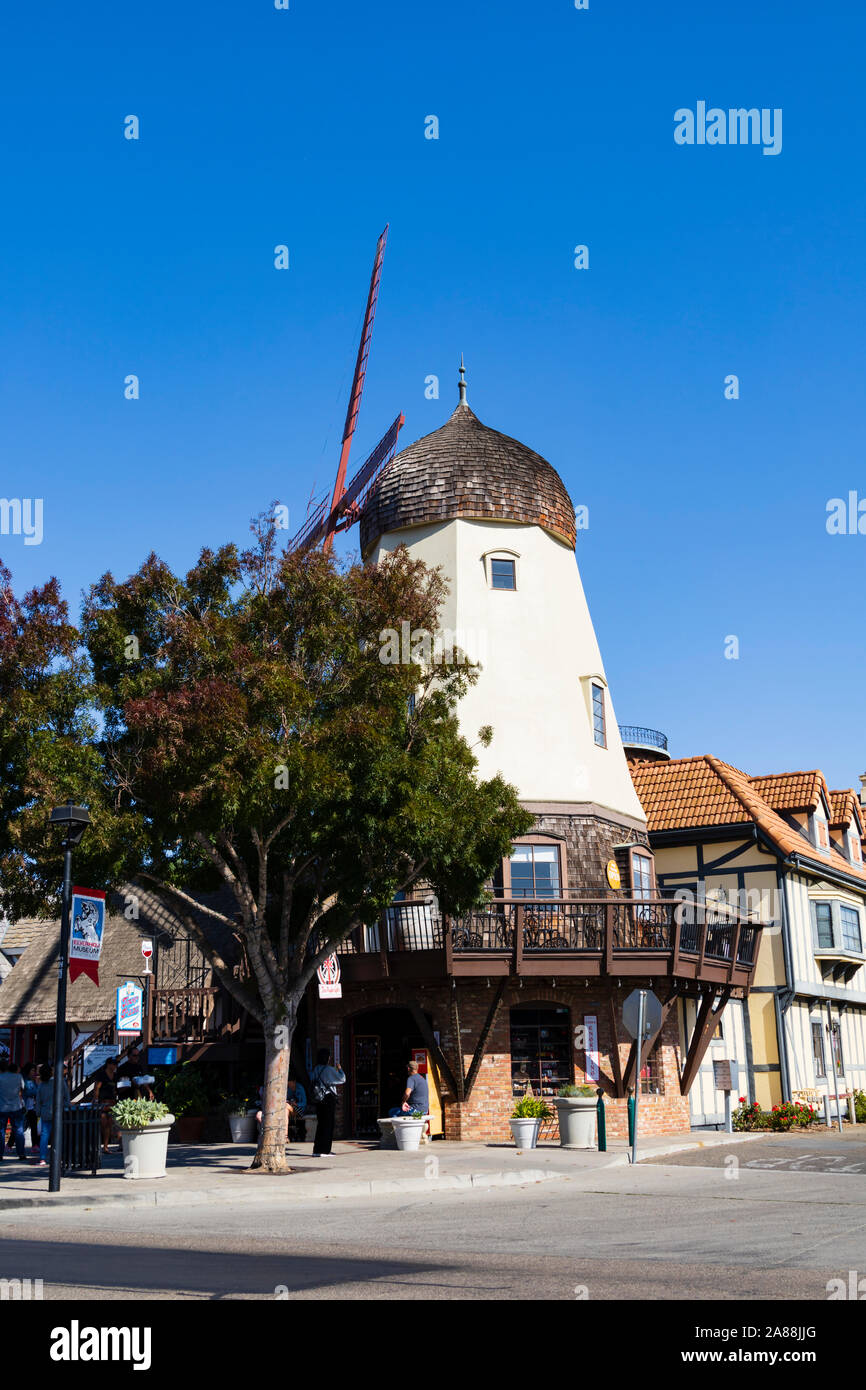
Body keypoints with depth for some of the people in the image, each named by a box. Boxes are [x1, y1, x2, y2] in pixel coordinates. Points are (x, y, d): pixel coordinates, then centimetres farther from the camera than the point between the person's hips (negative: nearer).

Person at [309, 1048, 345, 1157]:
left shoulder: (314, 1070, 5)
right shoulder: (329, 1069, -12)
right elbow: (342, 1079, -4)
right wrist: (339, 1069, 15)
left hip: (319, 1100, 6)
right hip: (329, 1099, -6)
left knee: (321, 1124, 13)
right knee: (328, 1125, 0)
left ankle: (316, 1150, 13)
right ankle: (322, 1151, -2)